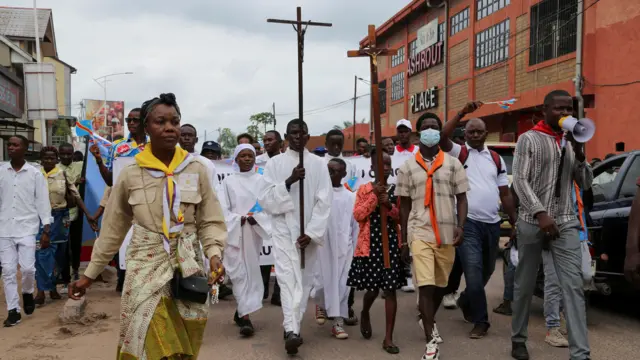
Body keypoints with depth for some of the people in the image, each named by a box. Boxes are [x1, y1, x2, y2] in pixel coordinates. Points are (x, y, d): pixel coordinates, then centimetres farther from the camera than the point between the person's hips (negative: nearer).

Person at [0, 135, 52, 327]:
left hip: (27, 228, -2)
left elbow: (42, 202, 0)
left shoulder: (35, 173, -1)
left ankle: (28, 293, 25)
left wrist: (46, 230, -5)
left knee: (28, 268, -6)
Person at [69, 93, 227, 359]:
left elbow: (210, 221, 3)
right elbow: (112, 229, 8)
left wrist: (214, 254, -15)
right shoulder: (131, 174, -1)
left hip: (188, 268, 1)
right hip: (146, 267, -1)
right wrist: (90, 274, 12)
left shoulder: (197, 170, -1)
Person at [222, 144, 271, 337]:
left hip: (255, 231, 1)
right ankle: (245, 315, 0)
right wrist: (239, 219, -14)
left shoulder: (262, 180, 5)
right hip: (234, 231, -1)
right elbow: (223, 208, 0)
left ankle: (241, 311, 21)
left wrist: (256, 218, -15)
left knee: (252, 270, 6)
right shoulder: (228, 181, 3)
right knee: (239, 272, -4)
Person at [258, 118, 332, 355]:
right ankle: (291, 330, -20)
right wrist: (289, 182, -18)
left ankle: (292, 327, 21)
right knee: (288, 278, -13)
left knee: (304, 280, 8)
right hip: (283, 230, -1)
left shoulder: (319, 164, 2)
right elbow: (265, 199, -4)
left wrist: (311, 233, -11)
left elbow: (324, 202, -2)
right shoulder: (274, 163, 1)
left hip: (309, 232, 2)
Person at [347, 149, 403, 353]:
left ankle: (388, 338, 8)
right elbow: (357, 215, -9)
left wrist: (390, 206, -15)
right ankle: (365, 314, 42)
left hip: (391, 244, 1)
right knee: (372, 288, 6)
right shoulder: (364, 189, 2)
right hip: (369, 244, -1)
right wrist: (374, 196, -16)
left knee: (390, 290, 0)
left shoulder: (397, 190, 5)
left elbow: (403, 218, 3)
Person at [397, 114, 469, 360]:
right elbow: (404, 205, 8)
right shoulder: (407, 167, 5)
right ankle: (432, 340, -5)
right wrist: (403, 241, 6)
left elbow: (461, 198, 7)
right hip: (419, 232, -2)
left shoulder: (453, 163, 6)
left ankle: (428, 321, 40)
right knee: (425, 286, -11)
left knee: (440, 284, 15)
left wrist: (461, 226, -10)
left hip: (447, 233, 2)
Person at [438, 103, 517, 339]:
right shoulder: (459, 153, 1)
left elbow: (505, 193, 13)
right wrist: (463, 113, -22)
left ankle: (466, 301, 42)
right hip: (468, 222, -5)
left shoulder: (496, 159, 12)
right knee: (474, 273, -10)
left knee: (487, 271, 17)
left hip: (492, 223, 5)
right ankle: (481, 321, 5)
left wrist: (514, 223, 9)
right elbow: (443, 137, -20)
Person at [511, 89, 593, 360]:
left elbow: (586, 184, 12)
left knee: (574, 285, -5)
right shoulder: (529, 139, -1)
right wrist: (540, 213, -21)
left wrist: (580, 155, -5)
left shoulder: (571, 142, 13)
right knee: (525, 285, 8)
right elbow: (520, 181, -9)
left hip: (566, 222, 3)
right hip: (532, 221, -3)